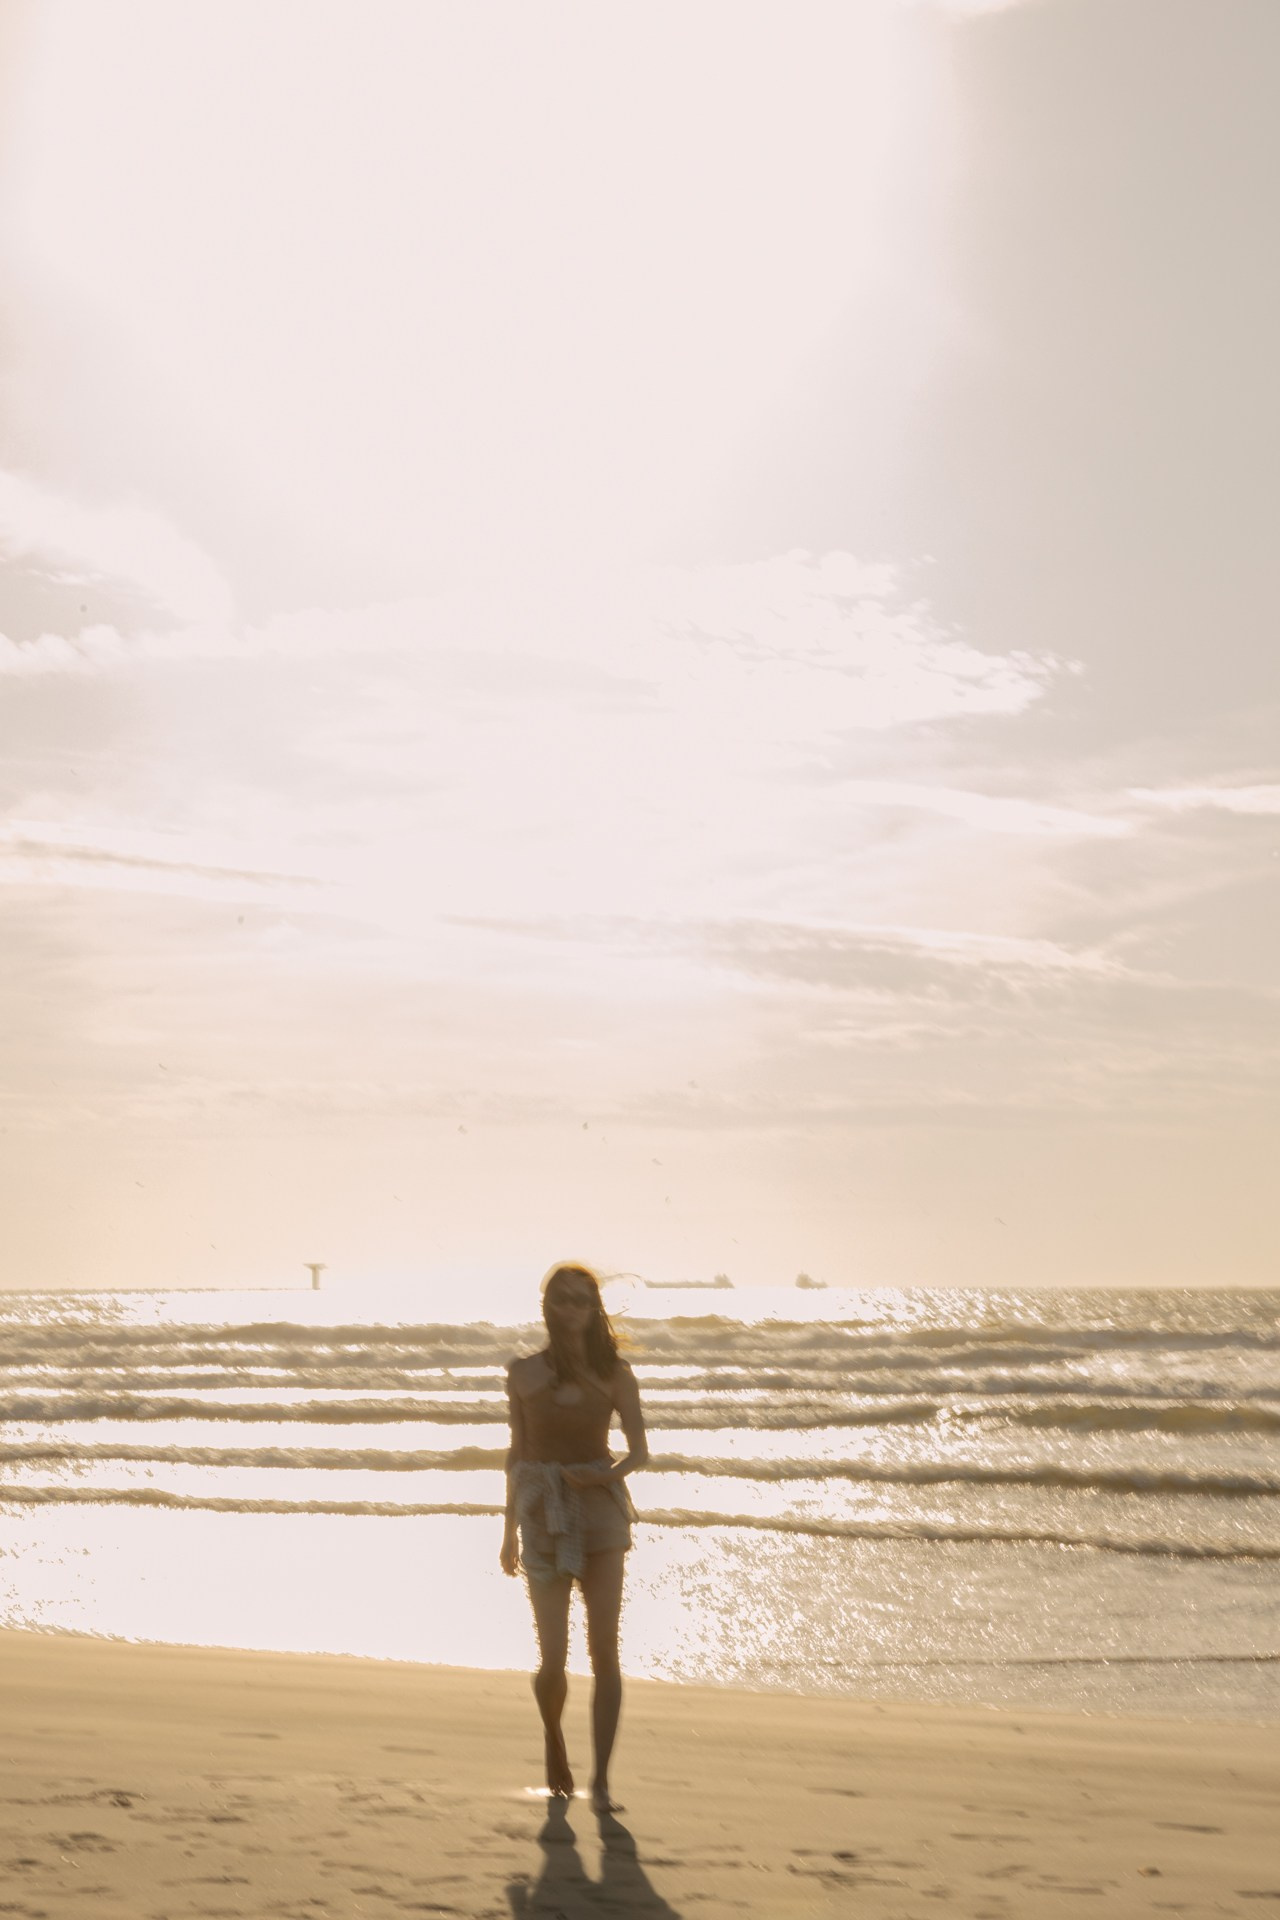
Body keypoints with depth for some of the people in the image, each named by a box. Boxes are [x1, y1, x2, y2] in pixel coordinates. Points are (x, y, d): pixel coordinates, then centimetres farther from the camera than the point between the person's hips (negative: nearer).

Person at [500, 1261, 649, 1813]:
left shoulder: (614, 1373, 2)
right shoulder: (524, 1373, 4)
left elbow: (639, 1450, 4)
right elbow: (518, 1451, 12)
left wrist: (609, 1474, -17)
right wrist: (510, 1529, 14)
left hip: (600, 1507, 0)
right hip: (544, 1516, 0)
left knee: (604, 1649, -6)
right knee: (553, 1659, -4)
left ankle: (601, 1782, 2)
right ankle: (553, 1737, 29)